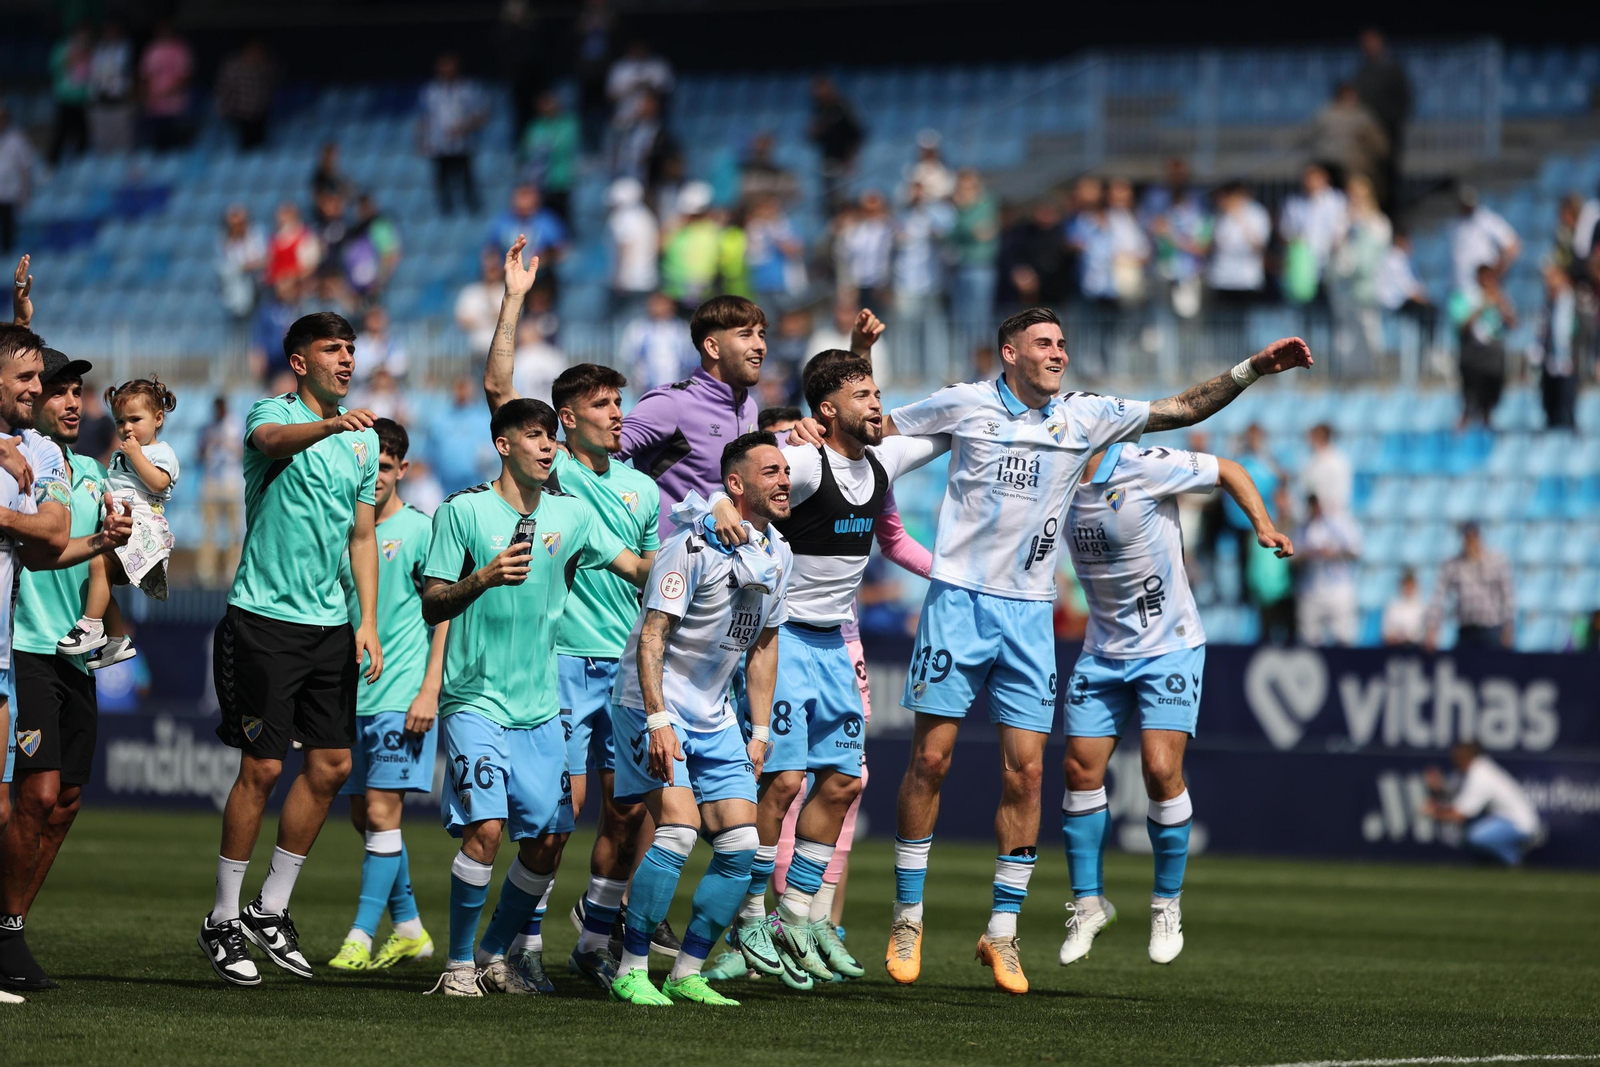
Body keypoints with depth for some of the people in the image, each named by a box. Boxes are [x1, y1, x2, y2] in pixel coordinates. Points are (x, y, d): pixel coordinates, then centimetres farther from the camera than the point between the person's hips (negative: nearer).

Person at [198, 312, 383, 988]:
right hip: (264, 619, -6)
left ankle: (271, 909, 17)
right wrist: (329, 424, -53)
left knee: (331, 765, 4)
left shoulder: (364, 438, 13)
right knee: (263, 767, -6)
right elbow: (275, 439, -32)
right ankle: (223, 920, 5)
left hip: (330, 624, 6)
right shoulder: (273, 414, -6)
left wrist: (368, 622, 8)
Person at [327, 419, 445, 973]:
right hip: (355, 694, 7)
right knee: (363, 816, 9)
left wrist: (429, 691, -14)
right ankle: (408, 927, 21)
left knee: (381, 811, -11)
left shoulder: (420, 530, -4)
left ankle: (361, 936, -11)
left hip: (401, 694, -7)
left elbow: (444, 617, -7)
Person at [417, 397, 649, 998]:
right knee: (487, 828, -18)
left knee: (548, 840, 1)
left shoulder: (571, 514, 9)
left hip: (540, 706, 5)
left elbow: (636, 568, 15)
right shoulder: (463, 511, -4)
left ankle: (496, 954, 20)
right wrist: (485, 577, -20)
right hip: (476, 700, -5)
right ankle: (459, 964, -4)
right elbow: (432, 607, -5)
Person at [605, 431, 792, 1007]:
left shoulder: (778, 555, 7)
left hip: (714, 717, 8)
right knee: (678, 829, -20)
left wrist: (760, 732, 13)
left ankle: (686, 974, 9)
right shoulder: (694, 547, -18)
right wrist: (658, 720, -27)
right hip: (653, 704, -8)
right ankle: (630, 971, -10)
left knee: (740, 845, 0)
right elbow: (652, 636, -20)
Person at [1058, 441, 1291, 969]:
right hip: (1102, 650, 5)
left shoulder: (1146, 467, -17)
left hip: (1169, 648, -5)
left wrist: (1263, 525, -17)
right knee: (1081, 768, -3)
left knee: (1161, 770, -14)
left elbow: (1228, 471, -5)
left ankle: (1167, 905, 3)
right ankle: (1088, 901, 14)